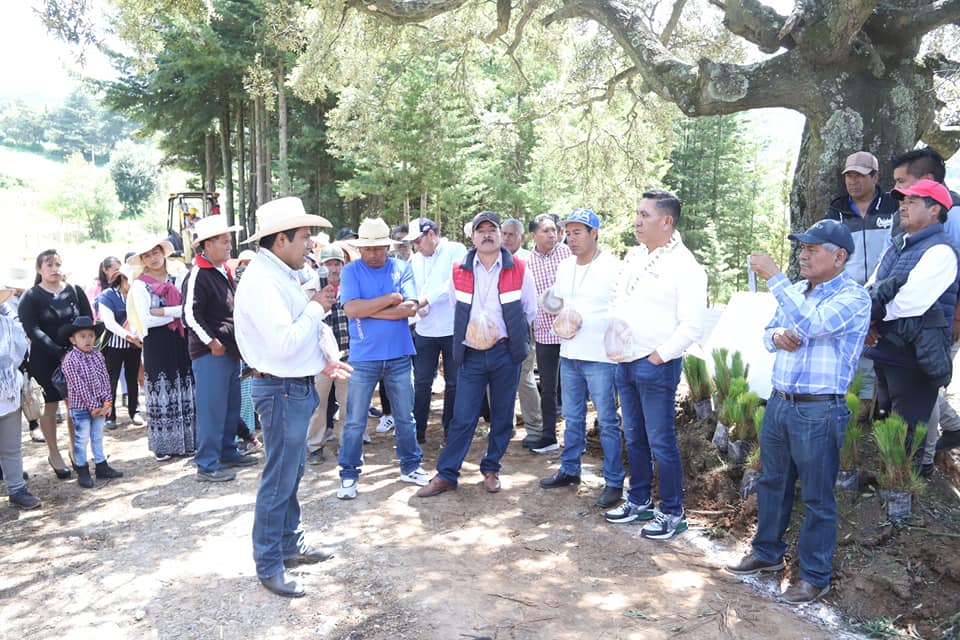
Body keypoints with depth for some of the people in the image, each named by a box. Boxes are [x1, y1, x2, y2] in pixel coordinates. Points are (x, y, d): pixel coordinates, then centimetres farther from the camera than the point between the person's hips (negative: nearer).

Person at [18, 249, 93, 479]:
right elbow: (32, 330, -12)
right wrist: (60, 353, -19)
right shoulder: (31, 297, -3)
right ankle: (54, 455, 16)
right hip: (45, 359, -2)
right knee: (50, 405, 4)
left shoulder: (74, 291, 5)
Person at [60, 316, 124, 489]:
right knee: (81, 439, 4)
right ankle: (82, 472, 14)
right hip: (81, 407, -6)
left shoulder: (98, 355, 3)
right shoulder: (70, 359, -14)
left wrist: (107, 402, -5)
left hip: (100, 406, 6)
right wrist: (93, 406, -17)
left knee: (98, 437, 16)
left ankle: (102, 467, 26)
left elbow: (105, 379, 3)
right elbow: (78, 386, -17)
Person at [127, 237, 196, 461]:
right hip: (157, 342, -3)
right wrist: (178, 311, -11)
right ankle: (163, 445, 9)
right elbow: (146, 319, -12)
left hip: (180, 340, 3)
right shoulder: (140, 285, 0)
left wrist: (161, 311, -12)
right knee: (161, 392, 1)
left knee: (185, 390, 6)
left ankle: (186, 440, 15)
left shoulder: (178, 278, 9)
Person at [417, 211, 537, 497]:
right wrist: (467, 334, 9)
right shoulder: (459, 271, 2)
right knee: (462, 417, -1)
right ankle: (446, 474, 8)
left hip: (505, 353, 0)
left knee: (502, 417, 9)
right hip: (470, 353, 0)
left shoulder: (518, 270, -2)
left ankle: (491, 469, 24)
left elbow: (529, 311, 8)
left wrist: (505, 331, 6)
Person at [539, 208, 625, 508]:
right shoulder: (564, 266, 10)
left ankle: (614, 482, 12)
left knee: (607, 421, 2)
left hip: (601, 357, -6)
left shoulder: (613, 267, -12)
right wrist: (559, 320, 2)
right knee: (572, 418, 17)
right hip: (569, 354, 7)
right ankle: (569, 470, 31)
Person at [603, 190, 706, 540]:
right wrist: (611, 334, 4)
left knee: (661, 443, 1)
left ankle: (672, 513, 16)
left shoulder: (685, 266, -14)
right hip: (625, 363, 8)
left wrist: (658, 357, -16)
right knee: (634, 438, 17)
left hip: (656, 366, -8)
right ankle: (639, 501, 32)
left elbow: (692, 326, -17)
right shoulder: (634, 256, 9)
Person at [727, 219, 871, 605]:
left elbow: (811, 324, -28)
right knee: (772, 483, 18)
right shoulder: (797, 290, 11)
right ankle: (767, 553, 35)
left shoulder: (853, 297, -12)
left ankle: (815, 576, 19)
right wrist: (776, 335, -7)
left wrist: (774, 278, -25)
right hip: (779, 401, 7)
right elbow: (769, 335, 17)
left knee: (817, 497, 4)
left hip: (819, 411, -7)